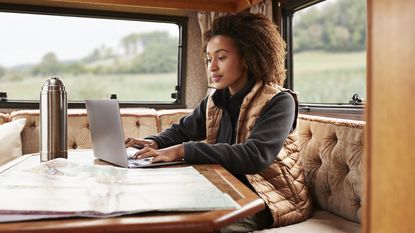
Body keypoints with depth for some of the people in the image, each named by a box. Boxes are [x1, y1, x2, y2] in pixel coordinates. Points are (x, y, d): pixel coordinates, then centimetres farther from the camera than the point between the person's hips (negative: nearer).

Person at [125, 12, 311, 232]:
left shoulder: (279, 101, -14)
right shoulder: (215, 101, 4)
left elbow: (255, 156, -28)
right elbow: (181, 131, 17)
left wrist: (184, 151, -32)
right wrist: (155, 142, -7)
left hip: (269, 198, -5)